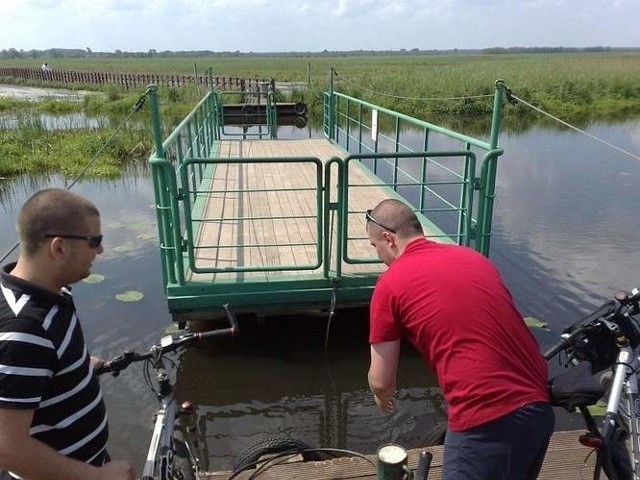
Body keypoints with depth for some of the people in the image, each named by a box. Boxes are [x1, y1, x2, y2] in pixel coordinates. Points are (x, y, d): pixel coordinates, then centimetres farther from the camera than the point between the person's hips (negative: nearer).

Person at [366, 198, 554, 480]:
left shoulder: (391, 283, -3)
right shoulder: (472, 256, 15)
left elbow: (381, 381, 3)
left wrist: (382, 398, 26)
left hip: (487, 419, -7)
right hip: (540, 405, 8)